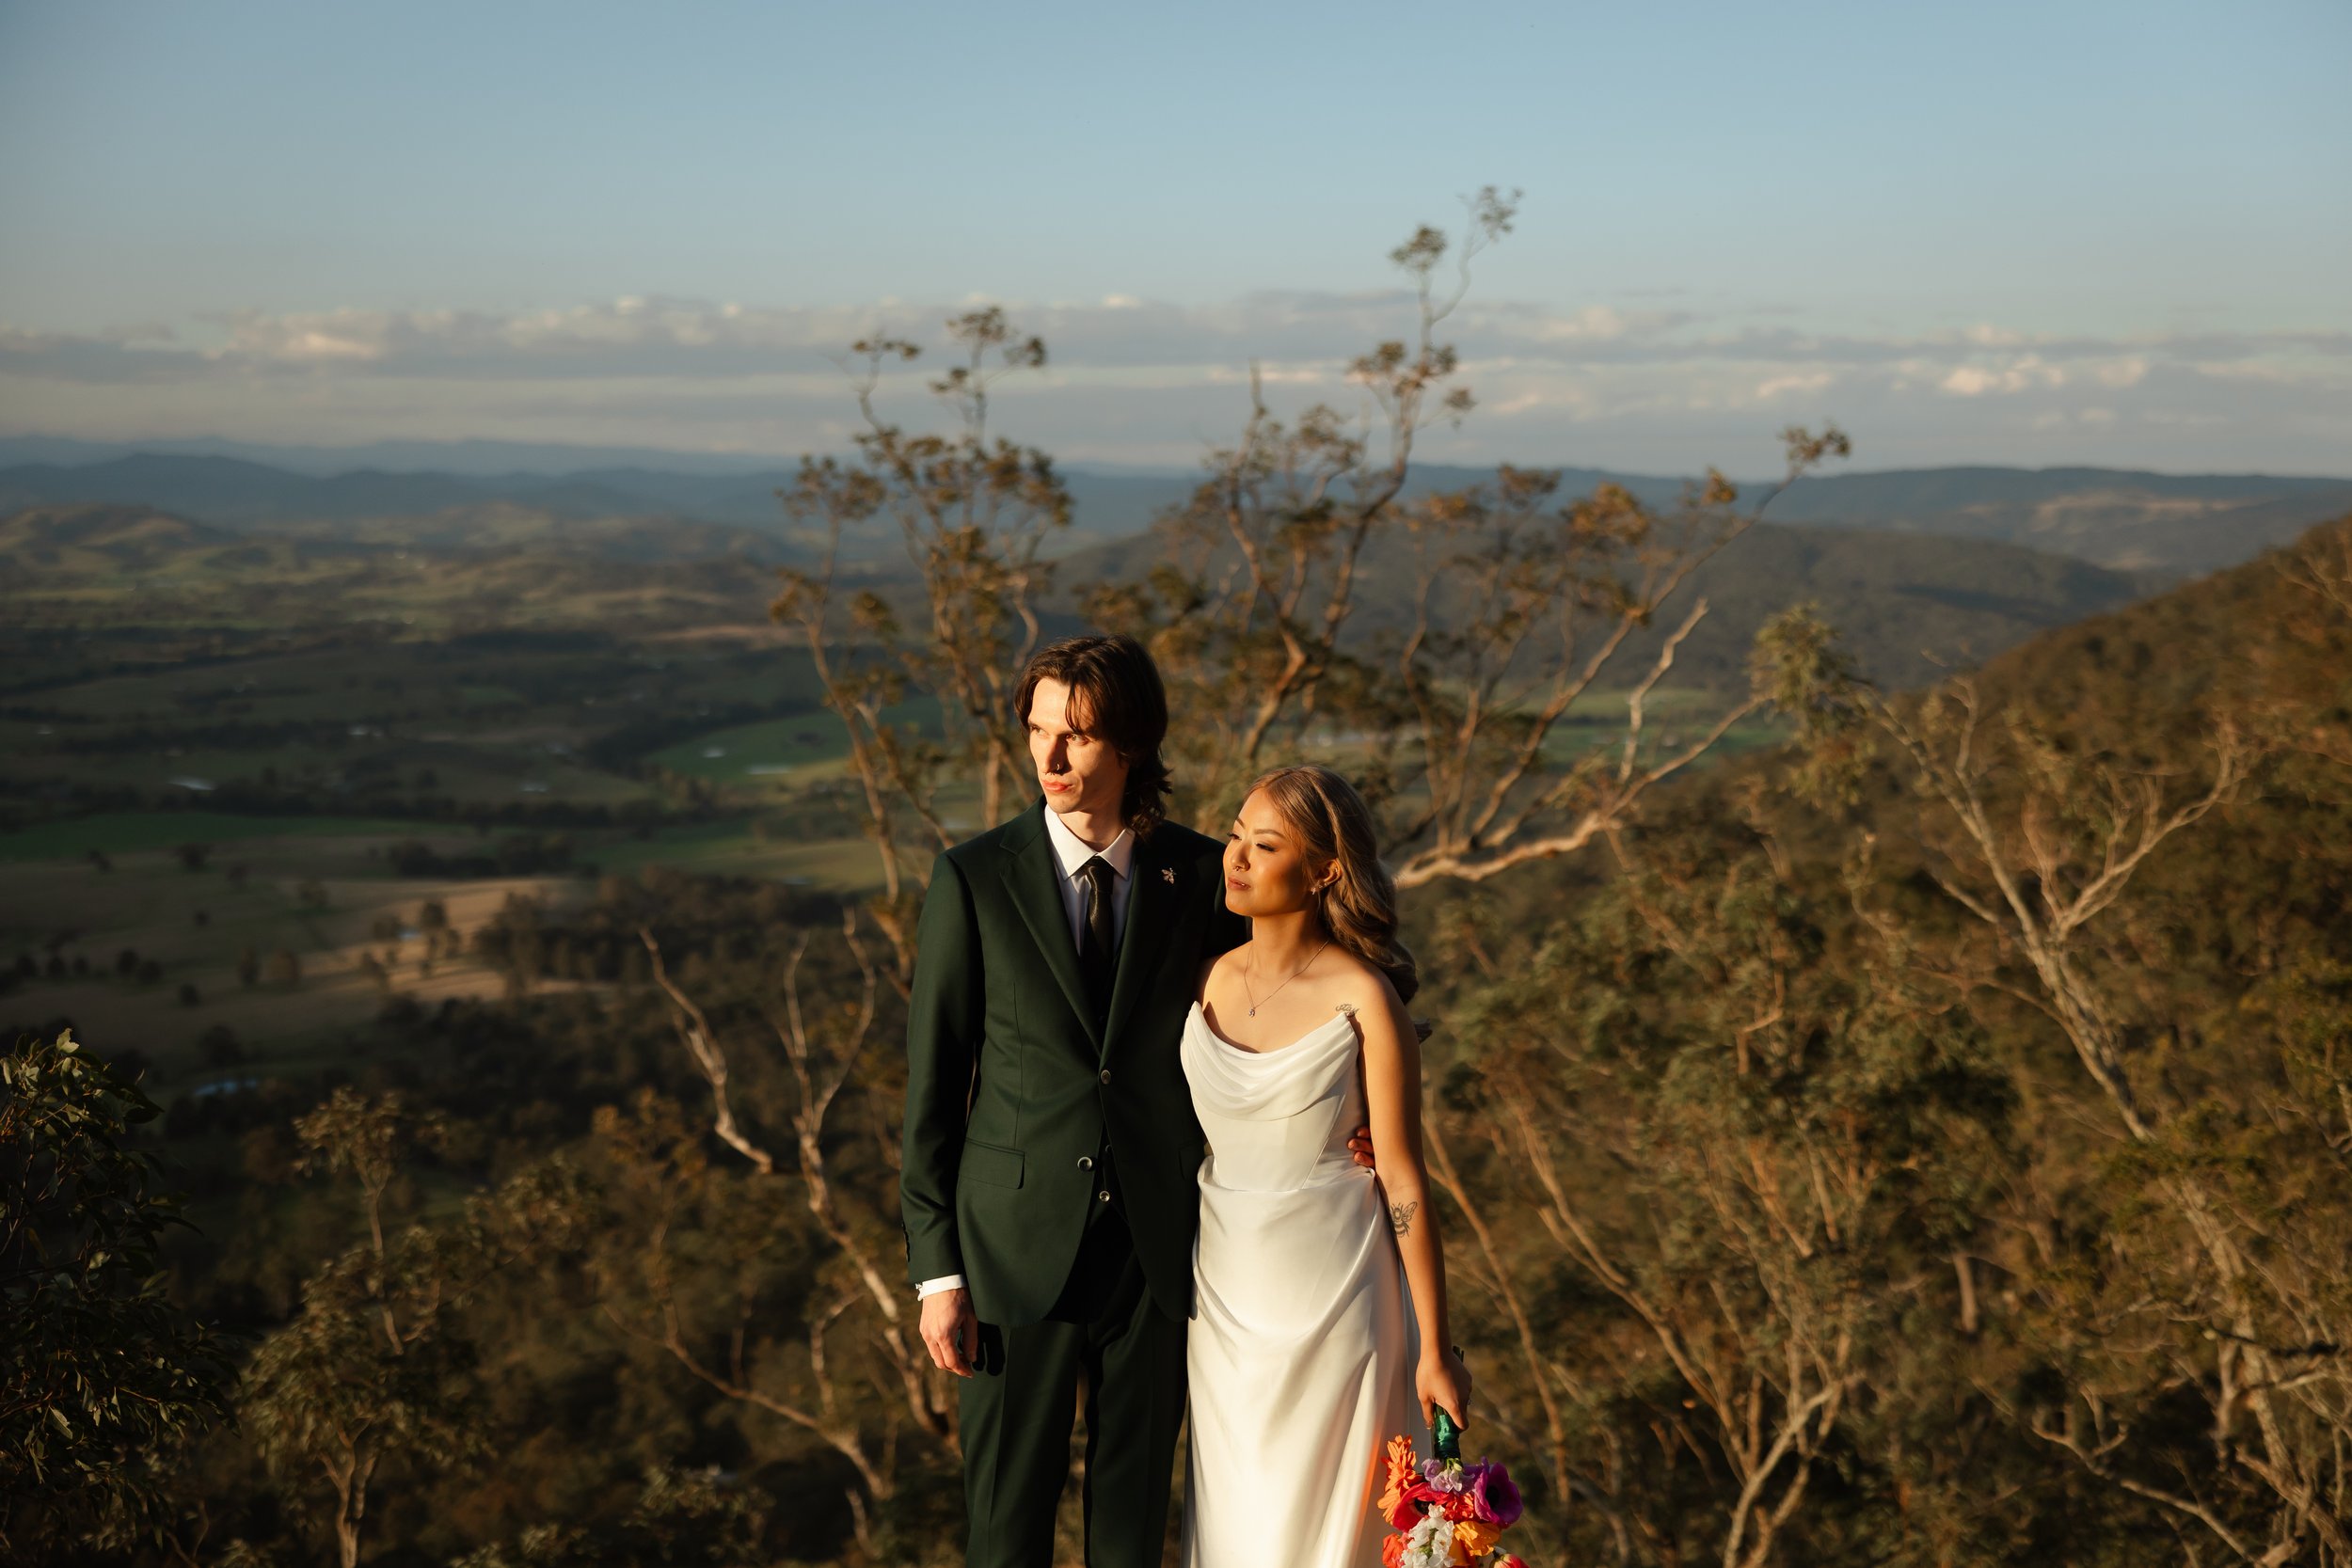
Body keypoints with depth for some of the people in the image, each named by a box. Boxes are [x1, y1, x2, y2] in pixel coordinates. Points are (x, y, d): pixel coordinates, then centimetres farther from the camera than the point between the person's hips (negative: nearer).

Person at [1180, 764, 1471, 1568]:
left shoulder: (1363, 999, -14)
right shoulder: (1208, 980, 0)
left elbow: (1403, 1178, -11)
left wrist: (1435, 1348, -10)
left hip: (1331, 1297, -5)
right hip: (1227, 1294, 5)